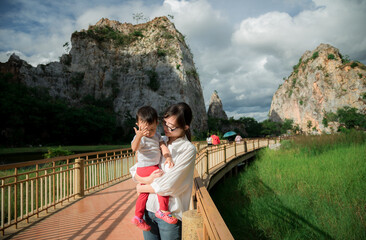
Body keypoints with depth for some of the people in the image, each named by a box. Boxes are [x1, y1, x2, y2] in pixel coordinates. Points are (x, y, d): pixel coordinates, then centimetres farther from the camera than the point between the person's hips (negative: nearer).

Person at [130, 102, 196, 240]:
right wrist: (147, 179, -16)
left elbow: (167, 186, -18)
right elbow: (134, 171, 4)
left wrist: (142, 187, -5)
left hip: (170, 213, -4)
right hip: (148, 208, 5)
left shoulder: (188, 150, -14)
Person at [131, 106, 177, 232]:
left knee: (144, 192, 16)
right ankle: (162, 211, -6)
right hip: (146, 168, -8)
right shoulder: (139, 138, -18)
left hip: (154, 167, 8)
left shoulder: (157, 136, 6)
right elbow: (134, 148, -38)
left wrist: (168, 158, -22)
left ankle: (138, 217, 30)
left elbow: (163, 146, -3)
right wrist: (139, 136, -57)